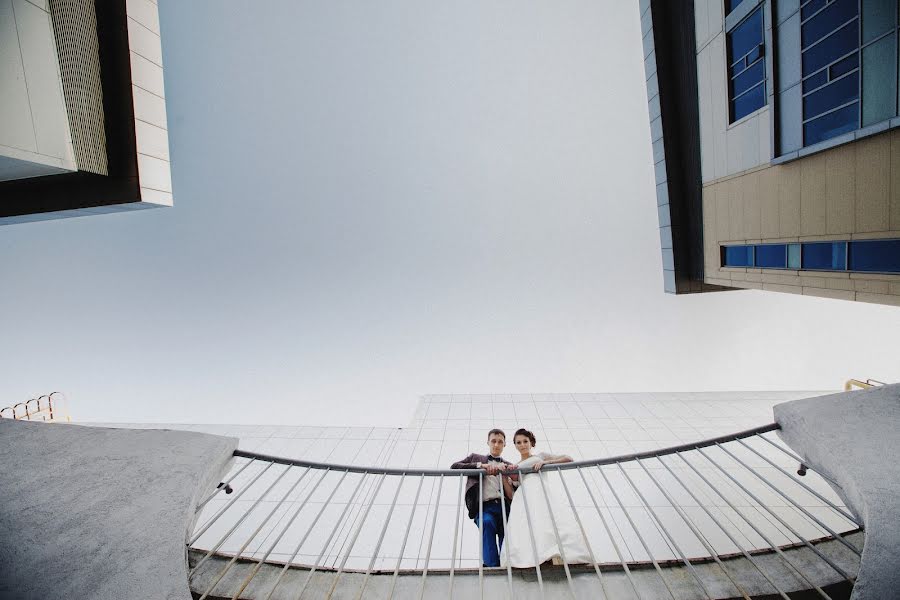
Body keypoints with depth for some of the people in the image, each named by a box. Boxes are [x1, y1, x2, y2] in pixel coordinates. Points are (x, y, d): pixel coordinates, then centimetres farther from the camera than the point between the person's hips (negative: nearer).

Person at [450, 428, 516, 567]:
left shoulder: (508, 466, 23)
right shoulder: (476, 458, 20)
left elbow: (513, 495, 13)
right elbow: (454, 466, 3)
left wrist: (504, 475, -5)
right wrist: (481, 465, -6)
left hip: (505, 506, 2)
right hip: (485, 506, -2)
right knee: (487, 522, -32)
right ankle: (492, 566, -31)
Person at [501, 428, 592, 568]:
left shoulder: (540, 456, 29)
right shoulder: (515, 467, 33)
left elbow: (569, 459, 15)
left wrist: (546, 462, 2)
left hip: (544, 489, -1)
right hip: (526, 495, 1)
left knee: (556, 522, -30)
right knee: (528, 527, -29)